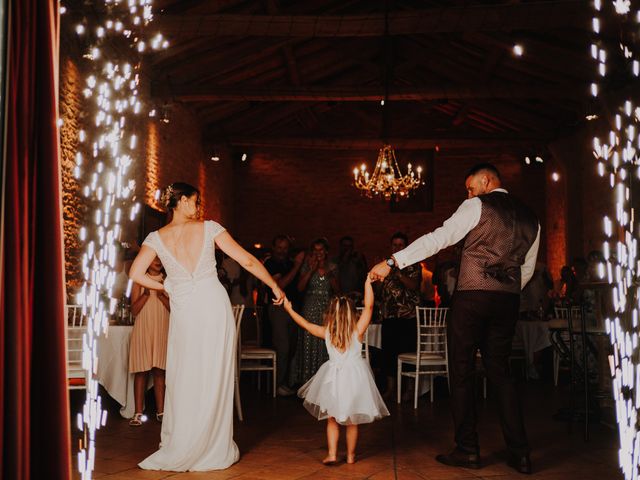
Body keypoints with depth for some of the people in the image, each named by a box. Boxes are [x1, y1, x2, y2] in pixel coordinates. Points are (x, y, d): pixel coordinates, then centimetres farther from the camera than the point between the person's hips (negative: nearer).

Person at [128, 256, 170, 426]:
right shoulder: (139, 281, 4)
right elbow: (134, 310, -3)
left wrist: (161, 295, -14)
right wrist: (146, 294, -17)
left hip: (162, 331, 1)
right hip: (143, 330, -1)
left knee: (160, 371, 3)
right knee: (141, 371, -1)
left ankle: (160, 411, 8)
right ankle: (138, 412, 3)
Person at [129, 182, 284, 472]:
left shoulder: (157, 237, 3)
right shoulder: (209, 228, 1)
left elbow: (136, 274, -7)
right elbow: (248, 260, 0)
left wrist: (165, 288, 10)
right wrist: (274, 286, 11)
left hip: (184, 313, 1)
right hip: (216, 307, -1)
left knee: (185, 381, 11)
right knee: (214, 380, 8)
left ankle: (179, 452, 18)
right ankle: (213, 450, 17)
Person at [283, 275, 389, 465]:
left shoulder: (326, 333, -6)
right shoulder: (358, 331, -11)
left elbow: (305, 323, 4)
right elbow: (368, 306, -12)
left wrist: (289, 309, 15)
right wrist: (368, 282, -10)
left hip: (334, 378, 0)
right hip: (355, 376, 0)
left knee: (332, 419, 13)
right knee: (352, 420, 13)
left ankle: (331, 454, 7)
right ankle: (350, 455, 21)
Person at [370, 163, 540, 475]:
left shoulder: (477, 207, -4)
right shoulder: (529, 218, 15)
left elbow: (437, 239, -14)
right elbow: (527, 268, 19)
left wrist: (392, 262, -15)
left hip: (472, 297, -6)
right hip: (508, 301, 6)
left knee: (462, 373, 5)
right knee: (499, 373, 14)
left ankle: (468, 450, 10)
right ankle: (519, 454, 14)